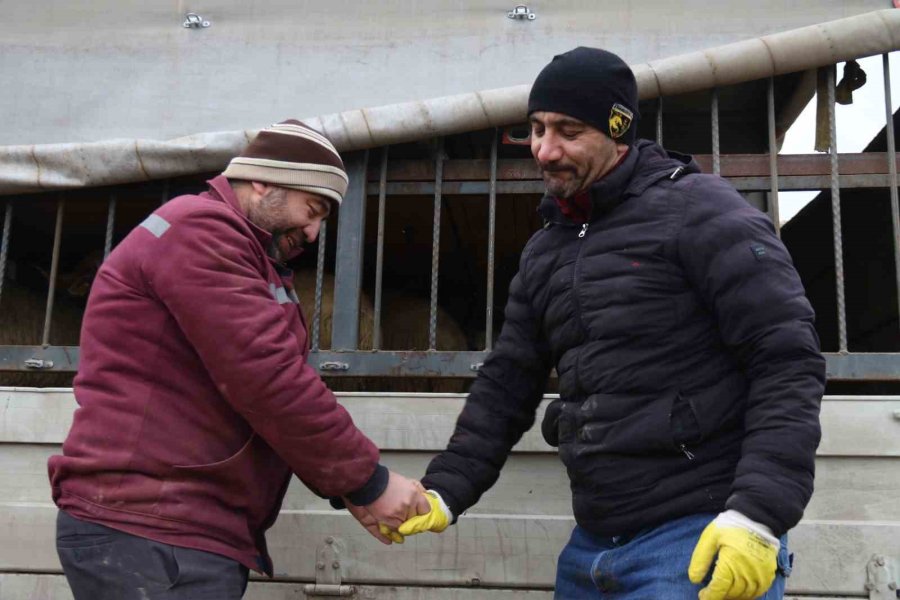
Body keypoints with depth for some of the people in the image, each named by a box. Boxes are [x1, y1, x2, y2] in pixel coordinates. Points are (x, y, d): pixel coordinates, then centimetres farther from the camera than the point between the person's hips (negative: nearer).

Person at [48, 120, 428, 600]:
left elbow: (259, 391, 16)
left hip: (188, 531, 10)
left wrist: (347, 490, 5)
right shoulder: (200, 228, -11)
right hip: (153, 538, -10)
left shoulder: (246, 258, 23)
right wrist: (366, 482, -12)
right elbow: (268, 381, -19)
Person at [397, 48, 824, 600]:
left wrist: (758, 515, -21)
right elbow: (507, 386, 14)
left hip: (701, 542, -6)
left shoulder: (698, 211, -8)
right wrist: (445, 492, 1)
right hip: (593, 545, 7)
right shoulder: (545, 253, 13)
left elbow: (788, 362, -14)